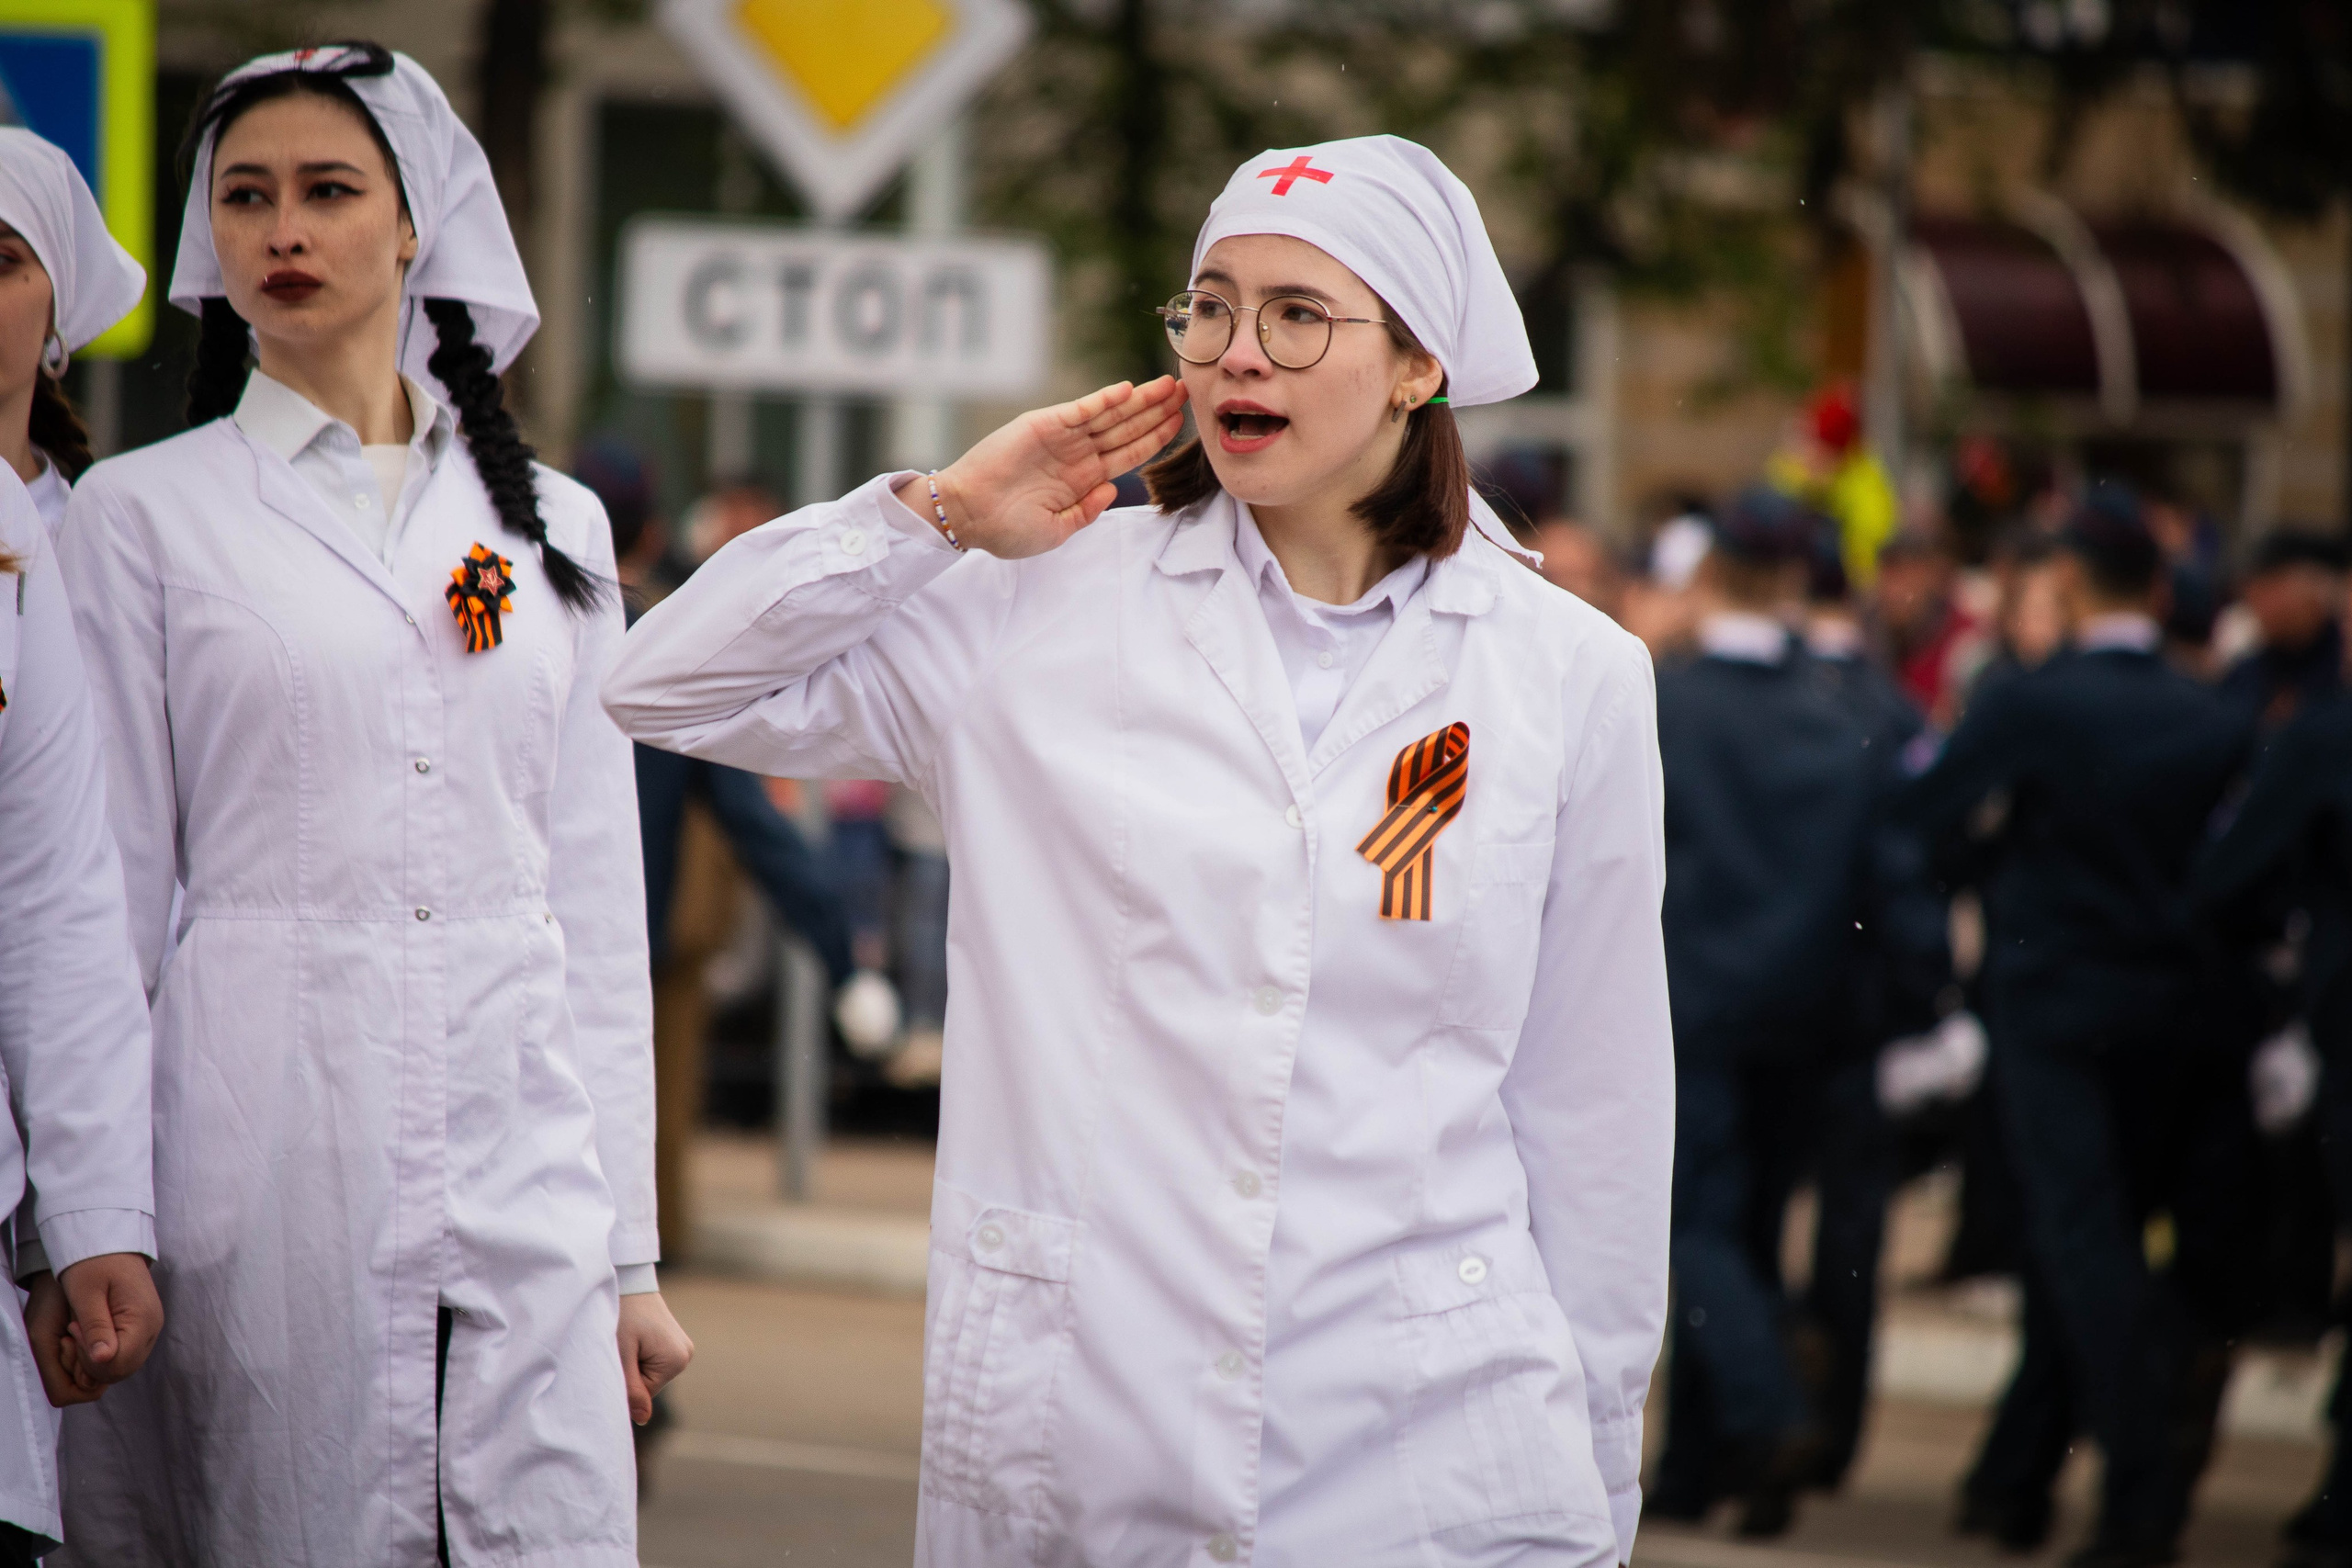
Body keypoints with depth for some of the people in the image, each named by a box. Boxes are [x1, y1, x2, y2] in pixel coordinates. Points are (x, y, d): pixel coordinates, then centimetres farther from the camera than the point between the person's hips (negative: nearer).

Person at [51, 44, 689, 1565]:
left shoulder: (550, 523, 13)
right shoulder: (144, 515, 5)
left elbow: (600, 902, 14)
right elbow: (107, 900, 3)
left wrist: (631, 1247, 10)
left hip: (523, 1151, 3)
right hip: (269, 1146, -2)